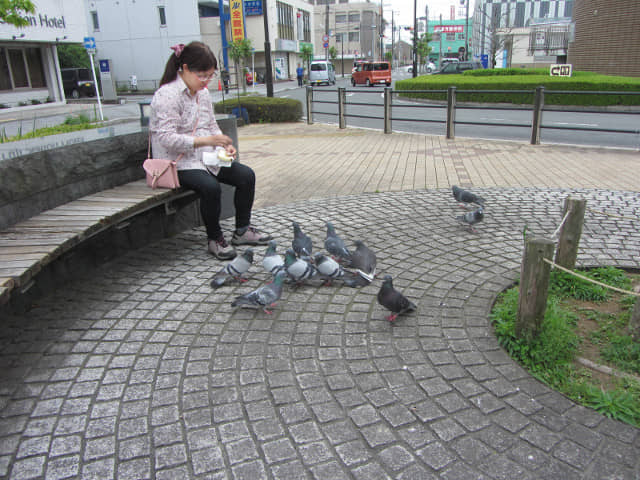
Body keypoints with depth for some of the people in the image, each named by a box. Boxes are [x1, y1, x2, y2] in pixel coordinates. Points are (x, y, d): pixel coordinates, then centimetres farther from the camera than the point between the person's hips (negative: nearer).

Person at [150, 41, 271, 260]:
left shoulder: (203, 93, 11)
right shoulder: (167, 95, -15)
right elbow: (167, 138, -22)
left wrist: (225, 145, -3)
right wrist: (206, 140, -29)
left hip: (206, 158, 8)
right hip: (178, 162, -8)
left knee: (246, 175, -7)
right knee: (210, 186, -33)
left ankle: (242, 230, 5)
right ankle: (214, 239, -11)